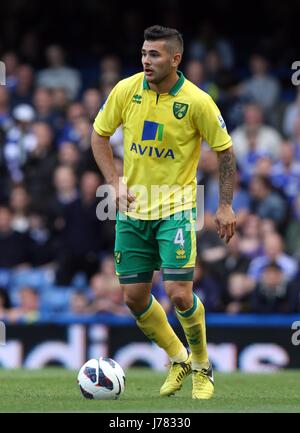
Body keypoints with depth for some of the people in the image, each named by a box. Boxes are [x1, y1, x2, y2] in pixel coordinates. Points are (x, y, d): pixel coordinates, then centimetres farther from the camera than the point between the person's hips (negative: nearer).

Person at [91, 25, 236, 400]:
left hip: (175, 208, -4)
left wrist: (225, 206, -5)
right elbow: (99, 135, 8)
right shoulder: (126, 90, -5)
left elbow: (225, 150, -2)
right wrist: (115, 183, -2)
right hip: (132, 209, 4)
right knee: (134, 297, 4)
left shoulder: (197, 102, -13)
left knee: (178, 294, -13)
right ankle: (178, 359, 27)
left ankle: (202, 368, 11)